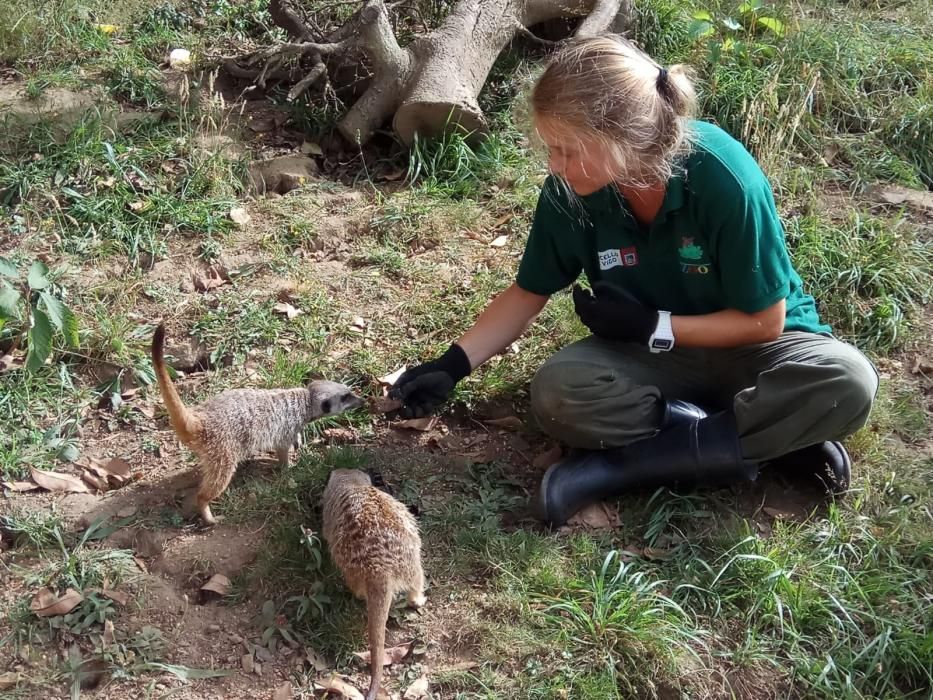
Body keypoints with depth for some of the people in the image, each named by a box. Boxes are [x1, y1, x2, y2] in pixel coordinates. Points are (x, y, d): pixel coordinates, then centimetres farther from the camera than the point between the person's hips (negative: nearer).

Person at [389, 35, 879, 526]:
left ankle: (633, 462, -27)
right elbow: (529, 293, -3)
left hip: (749, 344, -2)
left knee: (846, 381, -34)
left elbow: (764, 321, -18)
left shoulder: (724, 179, -29)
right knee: (556, 393, -28)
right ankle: (764, 441, -21)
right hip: (653, 355, 3)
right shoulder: (571, 190, -19)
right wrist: (452, 365, -14)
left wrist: (652, 327, -23)